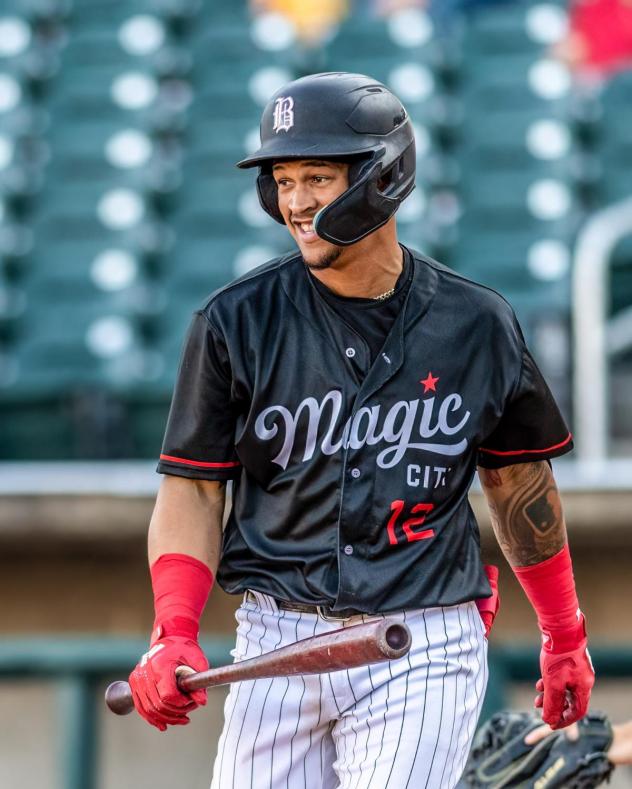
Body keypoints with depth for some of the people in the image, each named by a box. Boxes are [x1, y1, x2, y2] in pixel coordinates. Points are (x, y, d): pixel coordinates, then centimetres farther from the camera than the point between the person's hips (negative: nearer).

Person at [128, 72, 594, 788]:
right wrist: (174, 635, -12)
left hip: (425, 650, -1)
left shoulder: (475, 324, 3)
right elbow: (194, 487, 3)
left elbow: (518, 482, 16)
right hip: (277, 642, 1)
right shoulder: (236, 322, 0)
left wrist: (565, 635, 22)